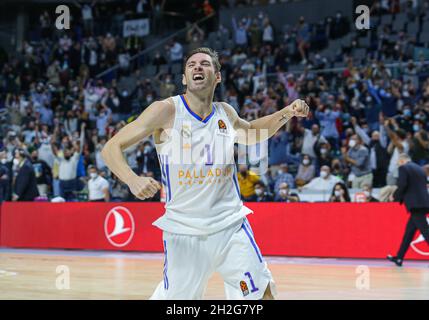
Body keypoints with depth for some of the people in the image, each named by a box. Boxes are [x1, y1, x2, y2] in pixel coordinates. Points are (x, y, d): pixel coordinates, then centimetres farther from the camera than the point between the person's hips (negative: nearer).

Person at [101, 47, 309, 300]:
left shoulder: (225, 113, 4)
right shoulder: (167, 110, -9)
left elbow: (250, 133, 28)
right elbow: (111, 148, -10)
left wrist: (287, 113, 12)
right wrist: (133, 180, -29)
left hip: (231, 225, 4)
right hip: (184, 232, -3)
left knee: (262, 293, 0)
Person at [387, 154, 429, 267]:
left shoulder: (403, 168, -2)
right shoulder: (420, 169, 21)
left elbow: (402, 185, -13)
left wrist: (395, 197, 4)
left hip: (415, 204, -8)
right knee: (409, 231, 14)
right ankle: (399, 258, 20)